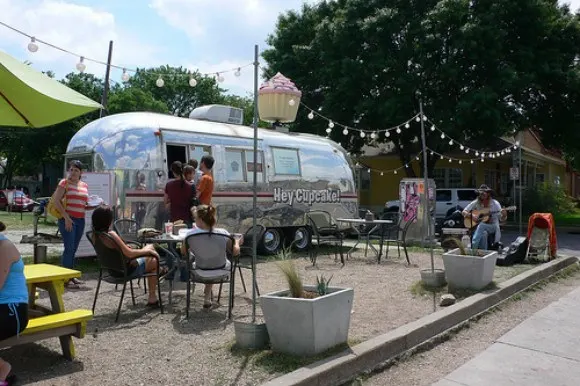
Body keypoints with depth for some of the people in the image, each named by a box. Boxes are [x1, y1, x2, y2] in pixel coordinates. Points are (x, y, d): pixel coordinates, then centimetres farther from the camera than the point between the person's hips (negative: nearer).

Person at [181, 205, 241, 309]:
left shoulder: (191, 234, -23)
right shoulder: (223, 233, -22)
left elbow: (183, 252, -5)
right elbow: (235, 252, -13)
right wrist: (237, 242, 11)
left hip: (201, 270, 1)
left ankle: (208, 296, 47)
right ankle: (207, 295, 49)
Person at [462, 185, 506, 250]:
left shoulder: (495, 203, 0)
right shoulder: (476, 203, 1)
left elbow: (501, 218, 1)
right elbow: (464, 212, 1)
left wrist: (503, 215, -22)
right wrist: (471, 215, -18)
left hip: (493, 227, -1)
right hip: (478, 227, 1)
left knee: (481, 225, -34)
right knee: (483, 233, -35)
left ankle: (473, 247, -36)